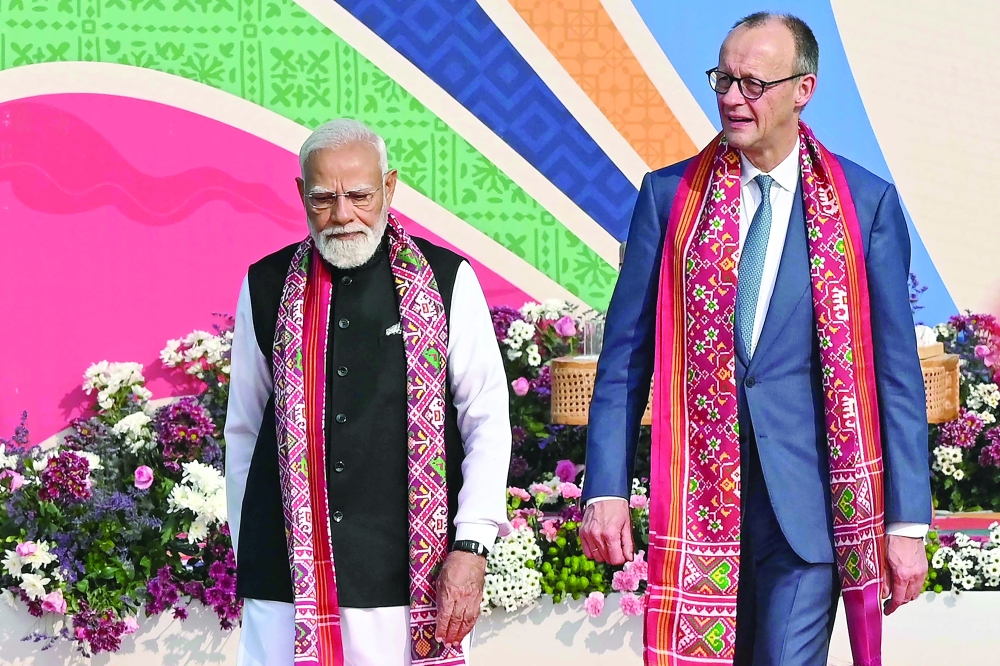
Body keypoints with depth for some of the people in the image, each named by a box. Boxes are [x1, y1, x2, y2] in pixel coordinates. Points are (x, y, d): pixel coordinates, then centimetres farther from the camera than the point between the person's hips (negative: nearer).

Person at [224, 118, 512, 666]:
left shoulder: (446, 281, 3)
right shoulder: (267, 287, 8)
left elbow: (488, 424, 3)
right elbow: (242, 431, 14)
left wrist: (470, 548, -5)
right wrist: (246, 554, 14)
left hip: (413, 575, -1)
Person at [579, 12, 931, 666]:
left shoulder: (867, 203, 1)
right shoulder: (669, 195, 5)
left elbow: (897, 371, 2)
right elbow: (626, 353, 5)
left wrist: (907, 522, -2)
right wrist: (606, 489, -3)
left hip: (806, 498, -1)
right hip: (698, 493, 2)